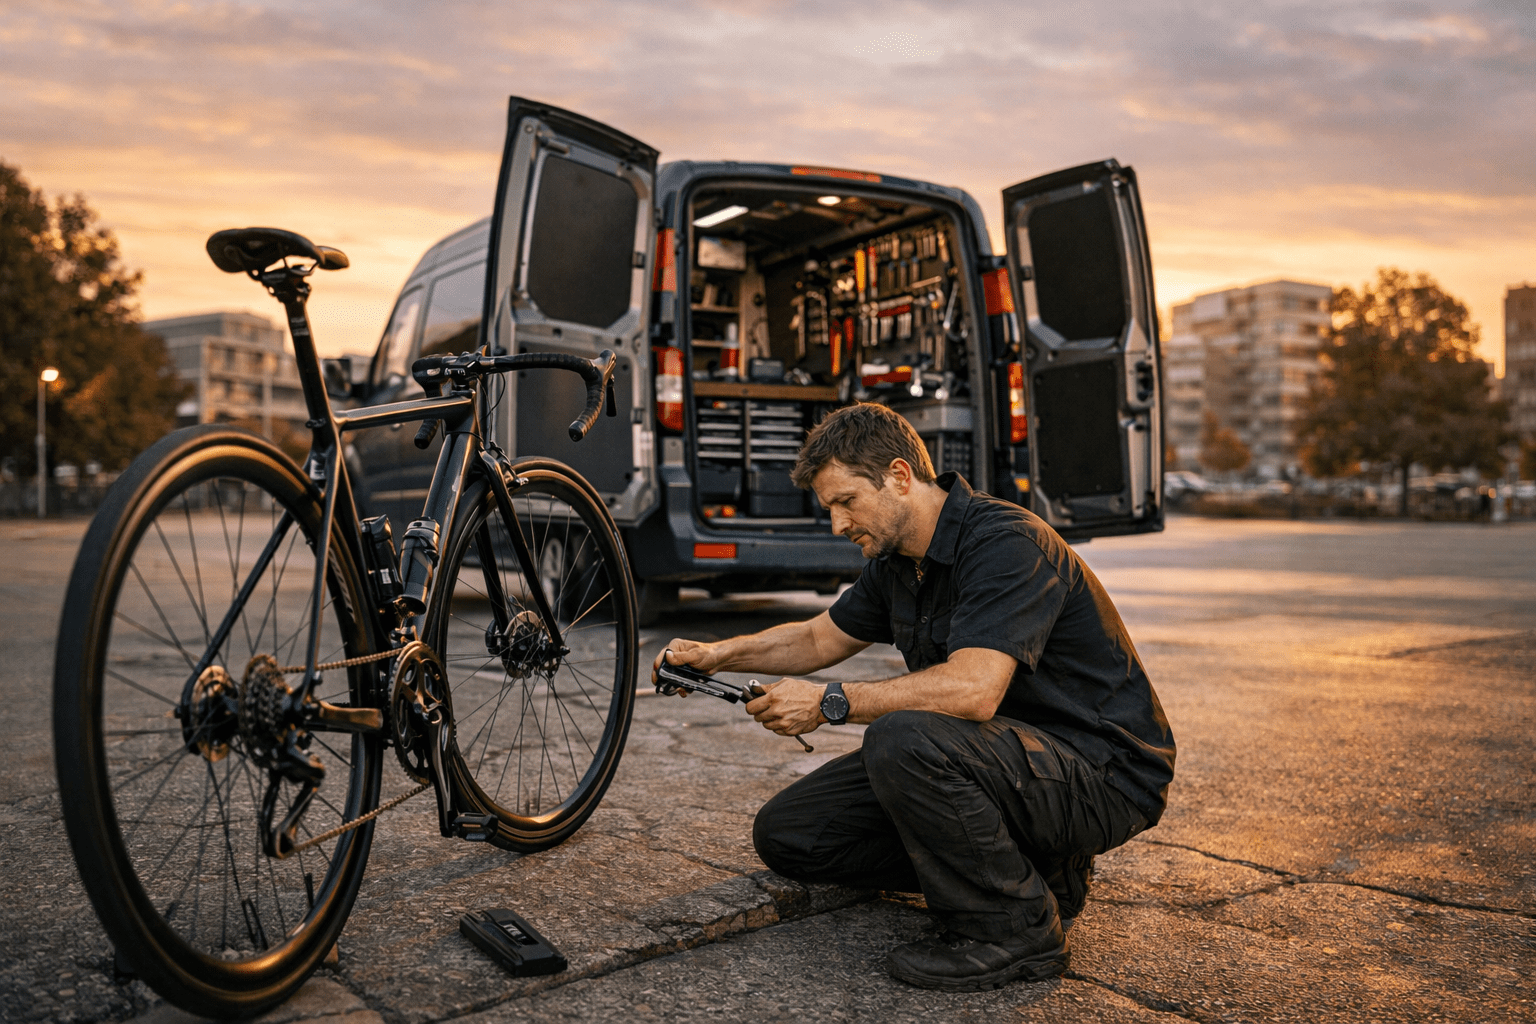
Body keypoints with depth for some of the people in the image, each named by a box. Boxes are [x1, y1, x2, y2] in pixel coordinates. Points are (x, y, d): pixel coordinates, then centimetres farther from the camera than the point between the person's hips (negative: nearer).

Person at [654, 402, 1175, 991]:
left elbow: (972, 690, -36)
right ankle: (1029, 866, 8)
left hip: (1103, 774, -9)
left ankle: (1015, 928, -12)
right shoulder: (897, 561, 5)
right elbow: (820, 638, 20)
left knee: (903, 738, -36)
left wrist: (830, 703, -26)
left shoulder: (1005, 543, -23)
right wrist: (718, 654, 4)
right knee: (786, 833, 3)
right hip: (1011, 754, 9)